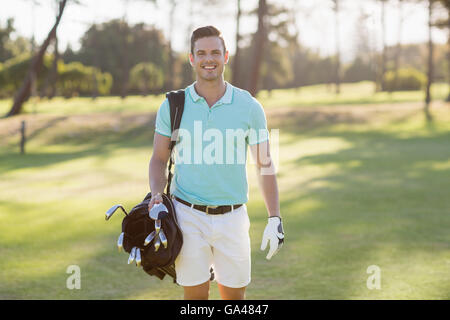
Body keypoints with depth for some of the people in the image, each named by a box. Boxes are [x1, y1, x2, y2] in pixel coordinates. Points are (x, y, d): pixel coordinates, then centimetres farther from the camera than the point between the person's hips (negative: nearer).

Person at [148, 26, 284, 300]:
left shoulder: (249, 107, 0)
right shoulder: (173, 106, 1)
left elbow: (265, 165, 5)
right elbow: (159, 159, 9)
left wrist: (275, 219, 0)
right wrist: (157, 195, -10)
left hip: (232, 216, 0)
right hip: (188, 215, 0)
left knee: (234, 295, 6)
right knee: (195, 295, 3)